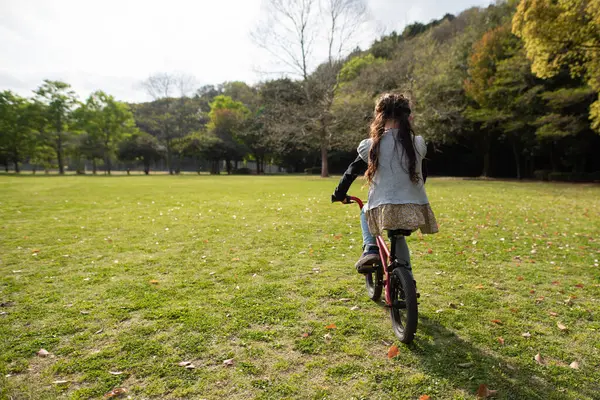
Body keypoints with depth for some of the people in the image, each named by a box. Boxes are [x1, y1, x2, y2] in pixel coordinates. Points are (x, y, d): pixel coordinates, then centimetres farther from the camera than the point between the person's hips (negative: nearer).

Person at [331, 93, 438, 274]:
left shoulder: (371, 145, -1)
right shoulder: (418, 143, 6)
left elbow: (352, 171, 8)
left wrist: (339, 194, 24)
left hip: (384, 211, -3)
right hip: (415, 211, 3)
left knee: (365, 212, 32)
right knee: (398, 236, 33)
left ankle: (370, 249, 9)